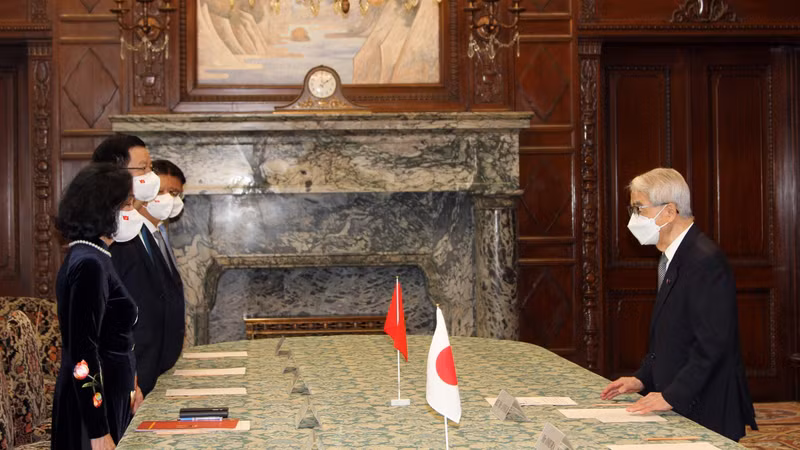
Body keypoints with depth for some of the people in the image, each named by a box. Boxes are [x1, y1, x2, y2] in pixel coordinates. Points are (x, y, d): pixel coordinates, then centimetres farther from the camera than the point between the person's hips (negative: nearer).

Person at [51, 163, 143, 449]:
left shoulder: (93, 258, 9)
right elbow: (83, 354, -23)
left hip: (111, 396, 9)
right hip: (93, 405, -9)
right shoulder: (89, 264, -20)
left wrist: (130, 382, 22)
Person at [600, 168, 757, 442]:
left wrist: (672, 396, -22)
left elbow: (713, 344, -23)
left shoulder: (706, 261, -19)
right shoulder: (673, 258, 14)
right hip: (677, 407, 9)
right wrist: (642, 379, 10)